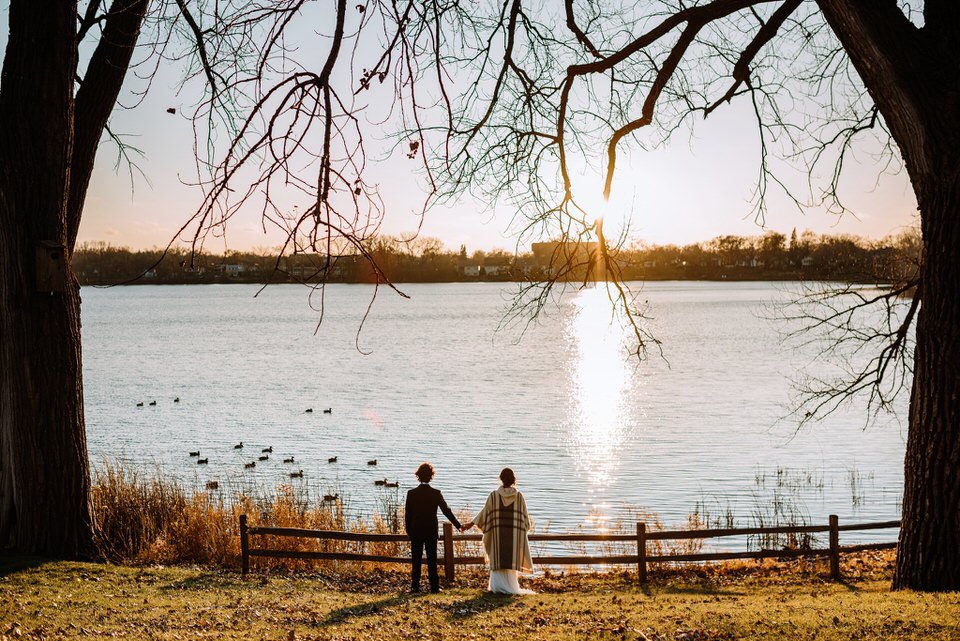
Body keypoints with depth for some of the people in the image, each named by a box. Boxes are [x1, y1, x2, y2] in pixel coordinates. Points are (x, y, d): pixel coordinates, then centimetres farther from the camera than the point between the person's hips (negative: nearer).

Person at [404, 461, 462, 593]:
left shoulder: (411, 493, -4)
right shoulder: (436, 494, -7)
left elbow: (407, 514, -2)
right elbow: (446, 511, -4)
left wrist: (408, 531, 9)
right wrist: (458, 525, 4)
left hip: (415, 532, 1)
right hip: (431, 532, -1)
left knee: (416, 560, 7)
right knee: (432, 560, 5)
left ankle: (415, 586, 7)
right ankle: (434, 586, 5)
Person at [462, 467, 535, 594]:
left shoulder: (494, 495, -5)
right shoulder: (518, 496, -3)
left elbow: (485, 512, -3)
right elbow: (524, 515, 3)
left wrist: (471, 523, 5)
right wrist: (526, 527, 20)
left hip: (498, 532, 0)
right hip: (514, 533, 1)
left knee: (498, 559, 6)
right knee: (511, 559, 8)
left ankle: (499, 585, 3)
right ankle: (510, 586, 10)